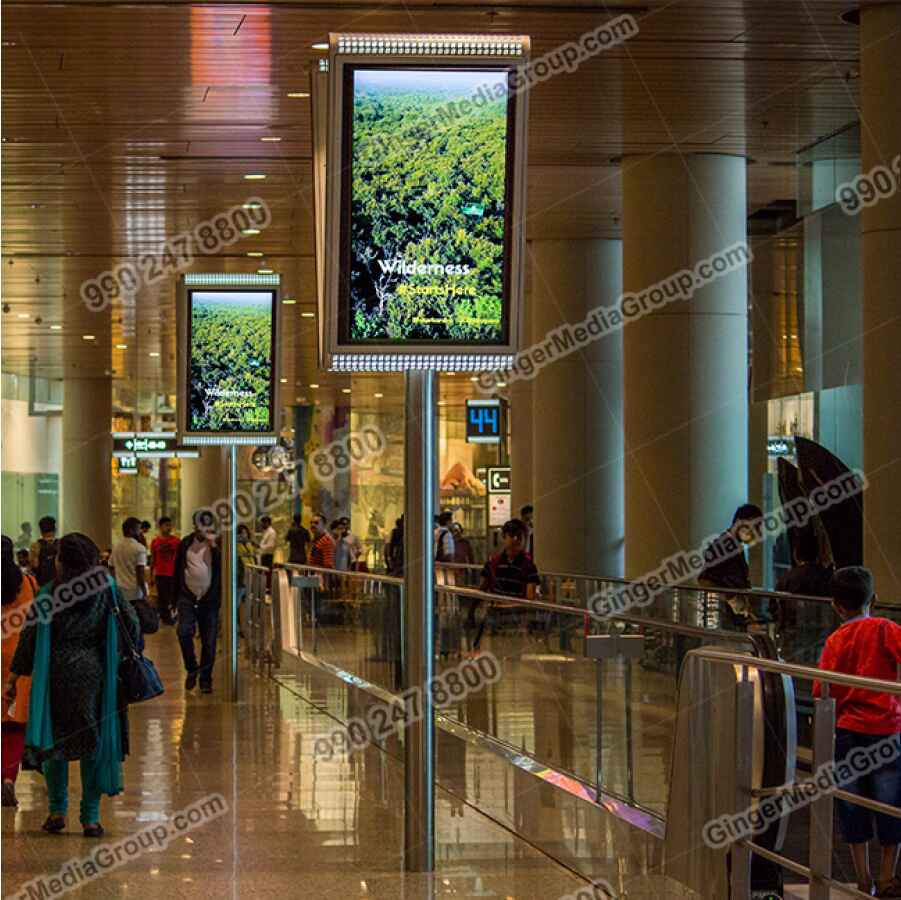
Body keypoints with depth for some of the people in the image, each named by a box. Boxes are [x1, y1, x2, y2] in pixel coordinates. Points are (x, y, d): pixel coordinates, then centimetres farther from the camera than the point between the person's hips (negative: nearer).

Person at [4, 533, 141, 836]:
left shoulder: (49, 594, -5)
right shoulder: (107, 589, 0)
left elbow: (29, 636, -3)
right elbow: (131, 624, 2)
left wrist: (13, 678, 3)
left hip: (56, 673, -1)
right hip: (95, 673, 1)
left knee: (54, 740, 13)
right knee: (94, 741, 7)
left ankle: (57, 810, 13)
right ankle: (91, 816, 6)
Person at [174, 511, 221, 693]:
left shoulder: (217, 544, 0)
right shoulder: (186, 543, 6)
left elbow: (222, 567, -15)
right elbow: (178, 569, 12)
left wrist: (213, 546, -25)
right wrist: (177, 593, 9)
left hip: (209, 599, -1)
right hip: (188, 597, 1)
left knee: (209, 642, 2)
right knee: (184, 632, -19)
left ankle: (205, 679, 15)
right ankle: (191, 669, 2)